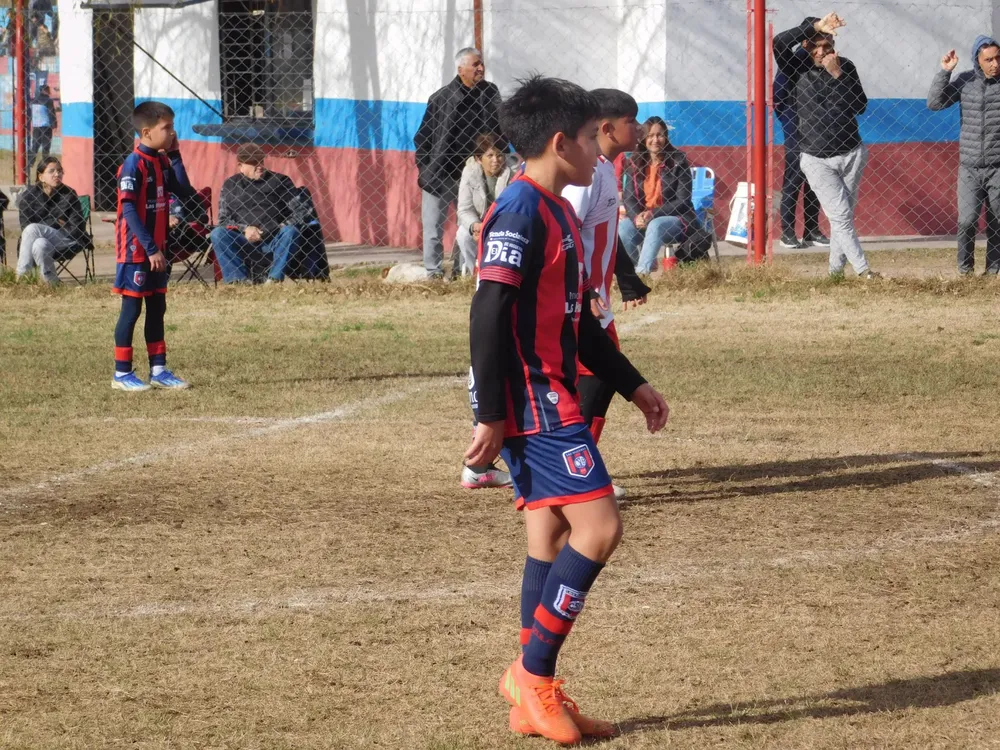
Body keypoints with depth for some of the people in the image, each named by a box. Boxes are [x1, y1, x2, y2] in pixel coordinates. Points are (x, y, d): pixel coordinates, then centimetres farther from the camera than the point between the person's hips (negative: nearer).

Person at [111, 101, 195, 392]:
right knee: (132, 309, -3)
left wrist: (175, 155, -1)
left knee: (157, 308, 12)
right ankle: (122, 374, 4)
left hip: (155, 249, 8)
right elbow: (129, 211, -21)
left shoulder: (162, 162, 9)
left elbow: (185, 192, 3)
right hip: (136, 250, -8)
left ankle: (158, 370, 19)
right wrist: (151, 248, -23)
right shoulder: (134, 165, -17)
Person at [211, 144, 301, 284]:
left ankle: (275, 278, -33)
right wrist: (244, 229, -11)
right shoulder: (230, 186, 11)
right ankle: (238, 279, -32)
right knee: (218, 234, -24)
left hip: (275, 243, -1)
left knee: (292, 231, -30)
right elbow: (224, 219, 7)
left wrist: (283, 226, -17)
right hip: (243, 245, 1)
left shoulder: (281, 181, 8)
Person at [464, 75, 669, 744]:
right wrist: (493, 416, -22)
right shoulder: (521, 212, -15)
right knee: (598, 527, -13)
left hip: (553, 401, 10)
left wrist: (633, 385, 26)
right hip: (533, 405, -10)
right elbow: (490, 316, -20)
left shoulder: (558, 213, 17)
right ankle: (533, 674, -6)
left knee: (552, 539, 11)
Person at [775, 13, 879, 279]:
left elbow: (860, 107, -4)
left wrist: (837, 75, -14)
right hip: (817, 160, -2)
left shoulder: (845, 67, 2)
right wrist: (815, 26, -27)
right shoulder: (797, 67, -4)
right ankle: (863, 270, -7)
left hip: (851, 154, 2)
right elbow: (779, 42, -23)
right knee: (840, 215, -8)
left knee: (844, 215, 4)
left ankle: (836, 271, 14)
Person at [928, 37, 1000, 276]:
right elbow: (934, 103, 0)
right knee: (967, 221, -5)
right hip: (969, 166, 1)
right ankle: (965, 270, 9)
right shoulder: (965, 81, 2)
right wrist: (945, 72, -9)